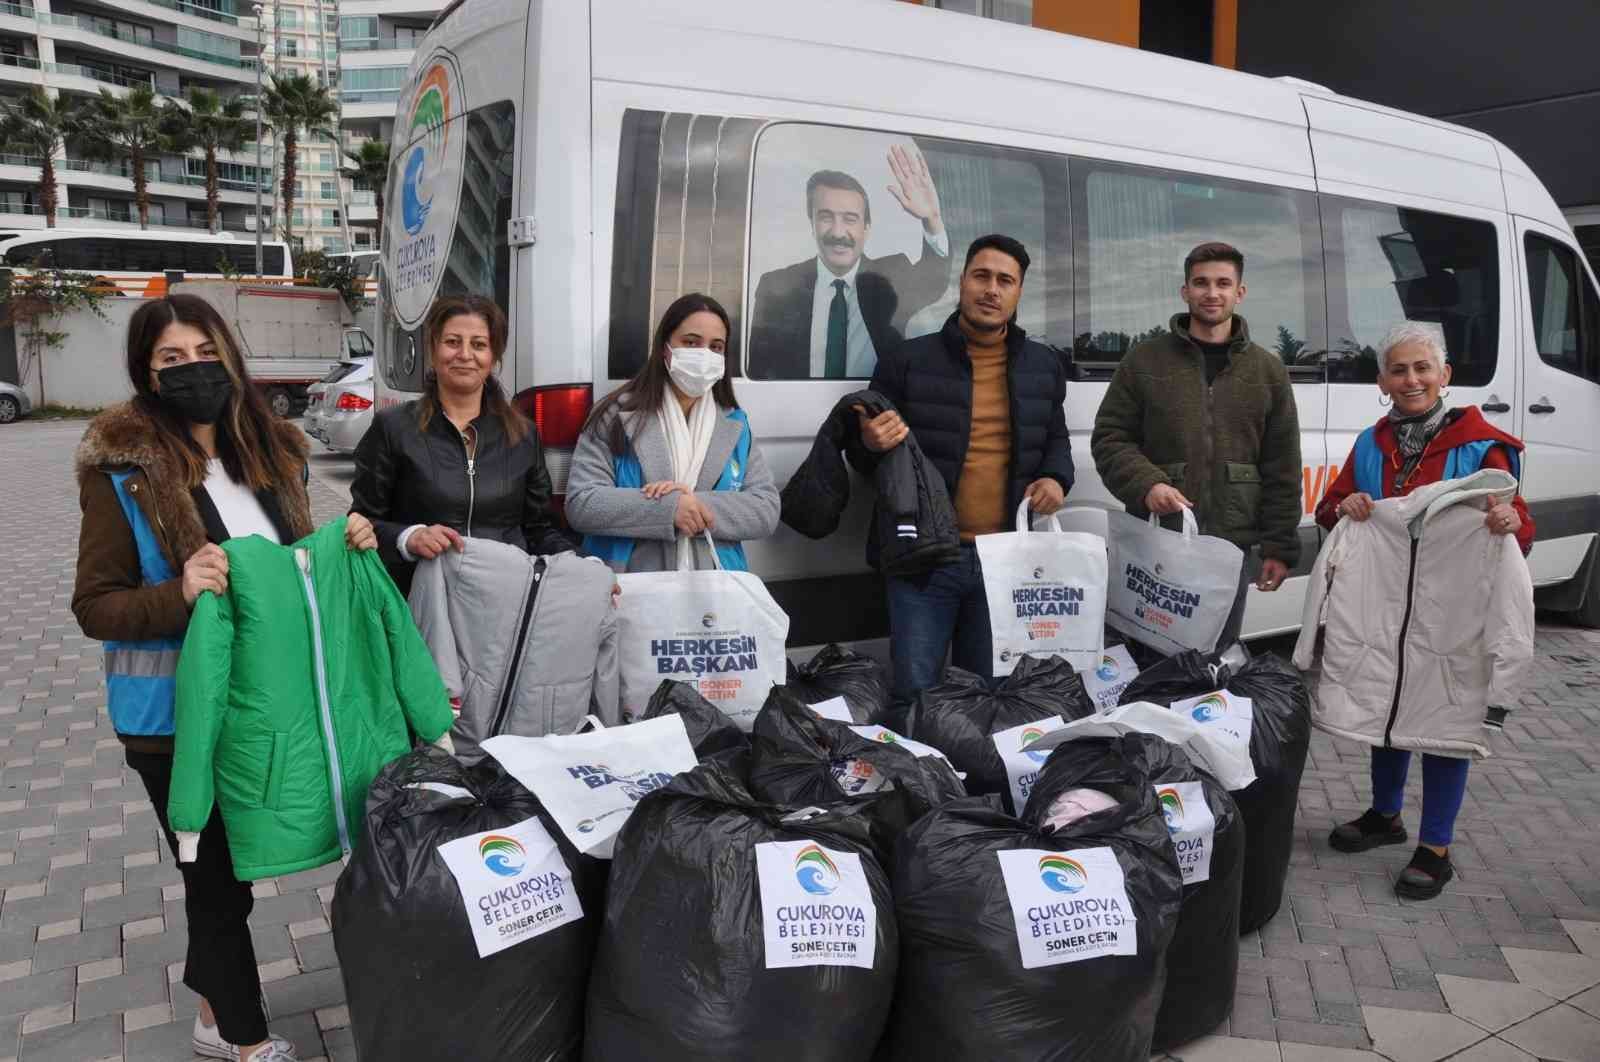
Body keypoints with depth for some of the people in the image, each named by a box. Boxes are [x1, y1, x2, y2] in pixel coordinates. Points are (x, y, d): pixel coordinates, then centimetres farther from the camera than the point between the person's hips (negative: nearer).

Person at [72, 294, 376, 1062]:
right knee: (218, 876, 10)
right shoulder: (121, 472, -15)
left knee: (230, 866, 21)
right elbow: (94, 607, -13)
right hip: (176, 716, -5)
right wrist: (179, 595, -31)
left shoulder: (271, 451, 3)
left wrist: (345, 544, -6)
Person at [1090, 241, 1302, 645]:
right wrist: (1146, 484, -15)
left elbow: (1282, 469, 9)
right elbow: (1109, 437, 4)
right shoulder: (1146, 360, 5)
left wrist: (1278, 547, 4)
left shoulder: (1267, 370, 11)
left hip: (1233, 548, 2)